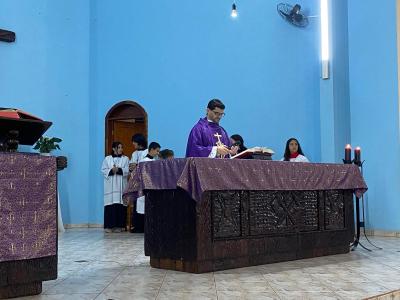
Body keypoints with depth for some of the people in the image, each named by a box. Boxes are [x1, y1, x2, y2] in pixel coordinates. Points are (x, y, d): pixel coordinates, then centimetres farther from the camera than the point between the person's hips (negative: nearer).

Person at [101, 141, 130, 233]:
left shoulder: (125, 159, 11)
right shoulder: (107, 159, 11)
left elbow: (127, 170, -1)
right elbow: (103, 170, 3)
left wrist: (118, 169, -15)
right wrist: (111, 170, -13)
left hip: (121, 185, 0)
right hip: (110, 185, 0)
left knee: (120, 205, -5)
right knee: (110, 205, -6)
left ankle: (119, 225, 0)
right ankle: (109, 225, -3)